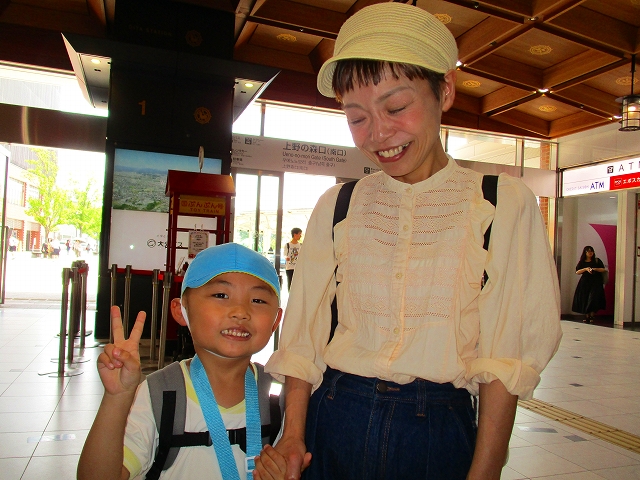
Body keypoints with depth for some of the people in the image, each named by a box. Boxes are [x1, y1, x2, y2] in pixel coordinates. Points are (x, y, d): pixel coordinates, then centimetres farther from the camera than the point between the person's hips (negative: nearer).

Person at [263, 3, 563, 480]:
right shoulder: (337, 206, 1)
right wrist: (292, 436, -10)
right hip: (332, 423, 2)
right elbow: (304, 336, 1)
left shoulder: (505, 205, -6)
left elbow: (505, 357, -7)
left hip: (438, 432, -1)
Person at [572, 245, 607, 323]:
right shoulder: (582, 262, 9)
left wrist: (595, 269, -13)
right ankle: (587, 316, 5)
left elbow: (603, 269, 3)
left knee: (593, 298, -13)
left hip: (596, 282, -2)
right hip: (585, 282, 2)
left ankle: (591, 316, -6)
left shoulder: (597, 260, 7)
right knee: (584, 299, -2)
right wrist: (585, 269, -12)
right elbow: (577, 272, 1)